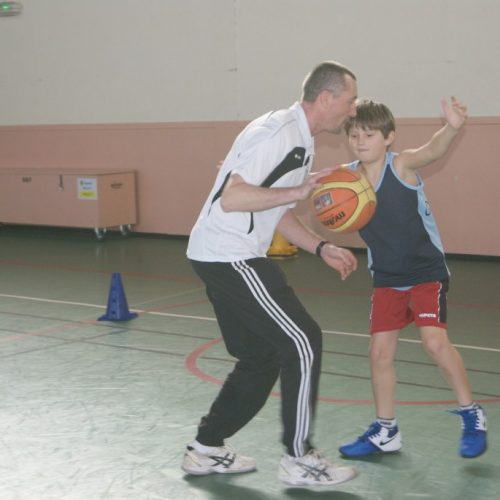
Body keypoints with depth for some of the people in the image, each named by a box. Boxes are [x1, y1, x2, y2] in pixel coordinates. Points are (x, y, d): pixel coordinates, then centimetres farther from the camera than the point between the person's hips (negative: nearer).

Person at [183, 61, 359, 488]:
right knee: (302, 343, -7)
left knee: (262, 356, 15)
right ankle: (299, 460, 3)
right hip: (228, 256, -10)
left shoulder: (300, 142, 15)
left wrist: (322, 249, 14)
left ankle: (207, 450, 24)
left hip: (227, 258, 11)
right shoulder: (277, 132, -17)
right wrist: (299, 191, -26)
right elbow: (231, 198, -24)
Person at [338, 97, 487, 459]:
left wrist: (453, 127, -58)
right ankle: (386, 432, 21)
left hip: (427, 271, -5)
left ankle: (472, 415, 5)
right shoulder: (347, 176, -8)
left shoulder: (401, 165, -20)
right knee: (380, 351, 5)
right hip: (387, 277, 5)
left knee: (435, 340, -17)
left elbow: (433, 150, -37)